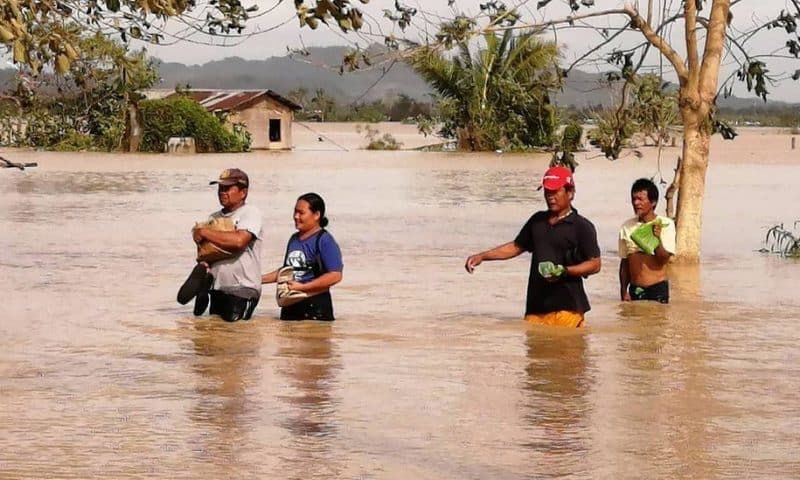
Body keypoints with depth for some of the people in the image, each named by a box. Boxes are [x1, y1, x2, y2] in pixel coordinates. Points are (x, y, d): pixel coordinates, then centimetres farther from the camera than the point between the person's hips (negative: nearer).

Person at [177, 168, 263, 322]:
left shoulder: (251, 213, -8)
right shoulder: (214, 217, 12)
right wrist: (203, 264, -3)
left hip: (243, 288, -6)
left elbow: (239, 241, -26)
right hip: (217, 286, 6)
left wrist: (204, 232, -15)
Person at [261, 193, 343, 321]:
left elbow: (335, 275, -18)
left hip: (315, 307, -7)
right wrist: (260, 279, 15)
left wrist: (302, 286, -19)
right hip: (291, 306, 7)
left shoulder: (324, 241, -10)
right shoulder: (294, 239, 12)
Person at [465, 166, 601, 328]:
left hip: (566, 308, -6)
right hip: (536, 306, 6)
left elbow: (595, 264, -3)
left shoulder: (582, 227, -1)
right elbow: (516, 246, 28)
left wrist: (565, 271, -18)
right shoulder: (537, 221, 19)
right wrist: (482, 256, 19)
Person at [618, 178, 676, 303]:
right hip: (634, 290, 3)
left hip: (657, 289, -3)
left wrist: (657, 239, -28)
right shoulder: (626, 227, 6)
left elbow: (664, 258, -10)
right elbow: (624, 262, 11)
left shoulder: (665, 224, -5)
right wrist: (624, 292, 6)